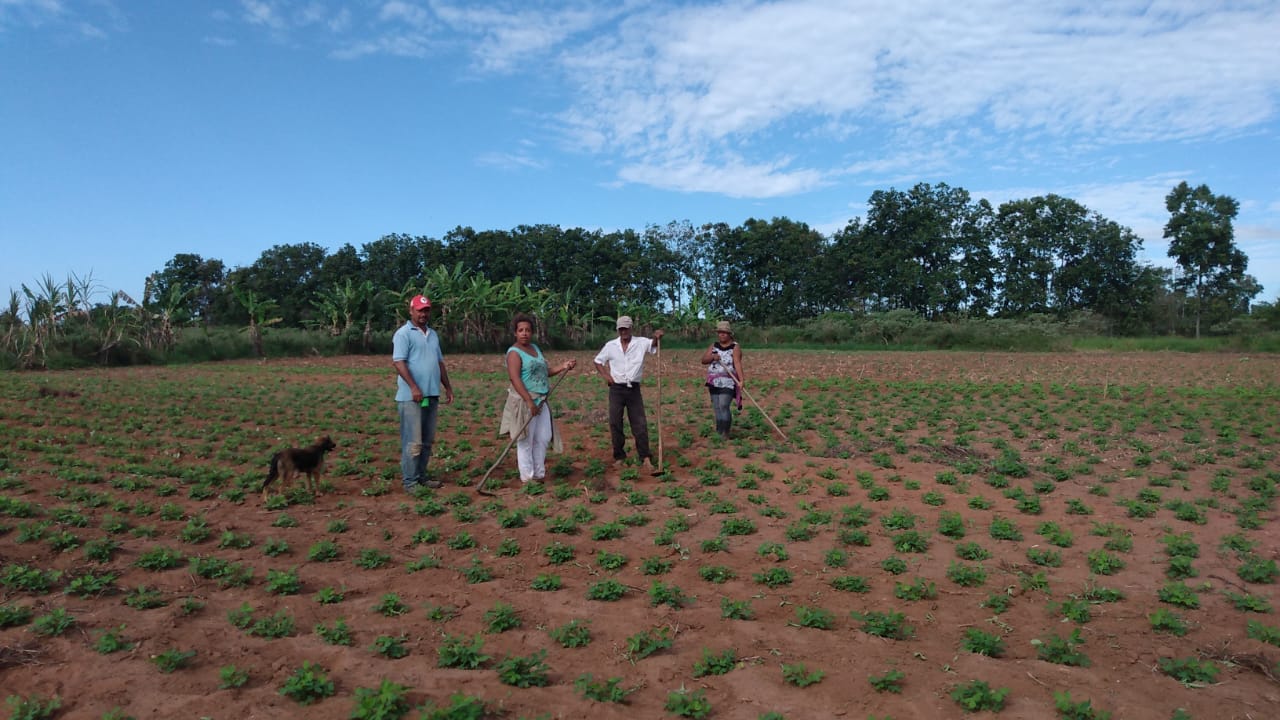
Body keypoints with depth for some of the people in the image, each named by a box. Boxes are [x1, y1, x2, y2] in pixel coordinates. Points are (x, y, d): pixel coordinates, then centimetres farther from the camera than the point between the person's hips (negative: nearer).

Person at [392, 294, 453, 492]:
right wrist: (413, 387, -22)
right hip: (411, 396, -8)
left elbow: (440, 362, 24)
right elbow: (398, 362, -14)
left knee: (427, 440, 12)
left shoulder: (433, 334, 19)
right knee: (413, 442, -6)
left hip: (432, 395, 8)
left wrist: (448, 387, 19)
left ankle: (421, 476, 21)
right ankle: (410, 482, -1)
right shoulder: (403, 333, -5)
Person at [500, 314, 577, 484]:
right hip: (524, 401, -8)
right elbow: (515, 379, -21)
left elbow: (544, 372, 19)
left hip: (540, 400, 8)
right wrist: (529, 401, -27)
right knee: (525, 440, 0)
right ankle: (527, 477, 8)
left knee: (543, 438, 11)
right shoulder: (514, 353, -11)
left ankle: (539, 474, 22)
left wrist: (563, 366, 6)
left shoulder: (536, 348, 14)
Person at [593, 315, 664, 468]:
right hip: (616, 389, 1)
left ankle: (646, 457, 5)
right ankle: (619, 456, 17)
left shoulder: (641, 343, -2)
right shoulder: (610, 345, 2)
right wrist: (605, 375, -2)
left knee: (640, 423, 0)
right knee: (615, 423, 5)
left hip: (634, 389, -1)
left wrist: (657, 337, -40)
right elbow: (598, 361, 12)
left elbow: (654, 344, -17)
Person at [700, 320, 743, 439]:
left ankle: (726, 434, -9)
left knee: (724, 407, -15)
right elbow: (703, 360, 5)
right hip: (714, 382, 6)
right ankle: (719, 433, 15)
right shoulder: (714, 346, 12)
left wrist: (741, 380, -30)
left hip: (728, 382, -5)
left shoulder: (735, 347, -5)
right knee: (716, 408, 7)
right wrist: (712, 357, -16)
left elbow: (738, 363, -18)